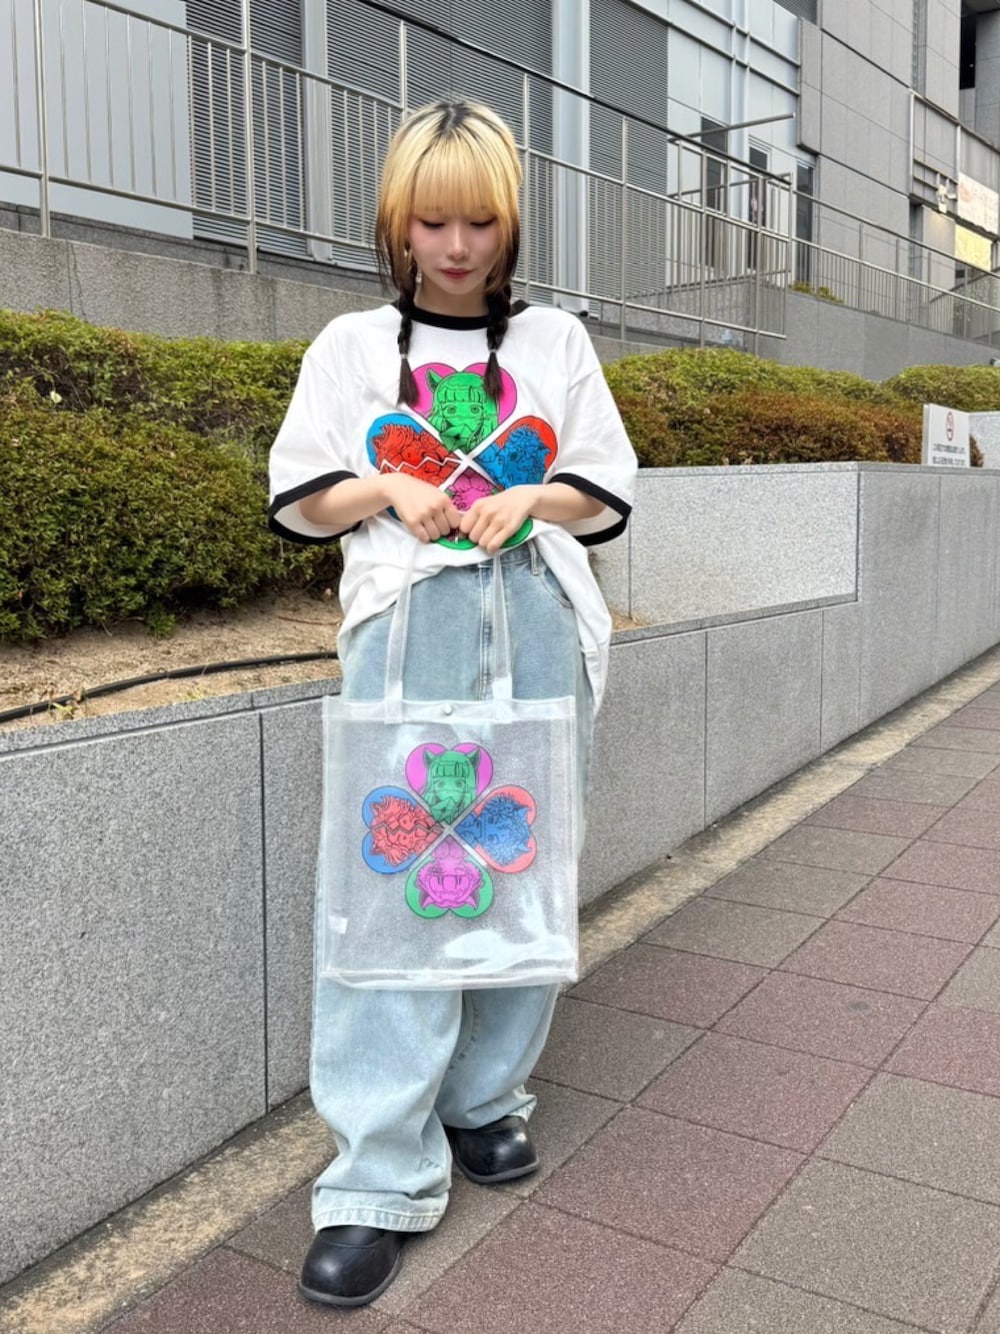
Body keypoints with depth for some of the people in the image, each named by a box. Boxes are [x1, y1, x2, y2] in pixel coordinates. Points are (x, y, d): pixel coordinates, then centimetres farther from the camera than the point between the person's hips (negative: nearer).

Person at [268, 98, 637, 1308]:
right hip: (405, 620, -2)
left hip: (538, 618, 2)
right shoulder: (352, 345, 12)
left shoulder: (556, 340, 15)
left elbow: (608, 490, 14)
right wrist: (391, 488, -9)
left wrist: (531, 495, -6)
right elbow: (297, 499, 9)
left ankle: (486, 1096, 24)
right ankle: (381, 1179, -4)